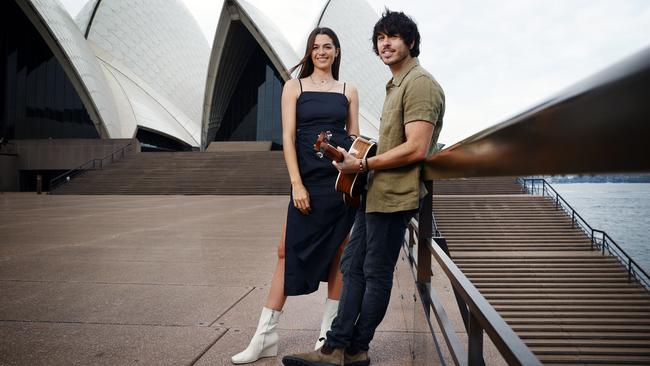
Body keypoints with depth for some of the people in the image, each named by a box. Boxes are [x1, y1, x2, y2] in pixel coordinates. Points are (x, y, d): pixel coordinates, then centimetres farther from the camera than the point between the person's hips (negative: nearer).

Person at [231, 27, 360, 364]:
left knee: (338, 254, 5)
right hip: (309, 182, -1)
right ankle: (265, 337, 9)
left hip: (343, 181, 1)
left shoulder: (348, 91, 12)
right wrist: (297, 184, -9)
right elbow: (288, 137, -1)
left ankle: (329, 333, 19)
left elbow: (355, 139, 11)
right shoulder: (294, 87, 7)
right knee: (288, 252, 0)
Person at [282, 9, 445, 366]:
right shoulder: (396, 84, 20)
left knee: (376, 274, 2)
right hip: (374, 192, 10)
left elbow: (416, 149, -21)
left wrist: (362, 165, -15)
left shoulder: (420, 83, -12)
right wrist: (361, 161, 13)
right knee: (352, 266, 9)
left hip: (394, 196, -10)